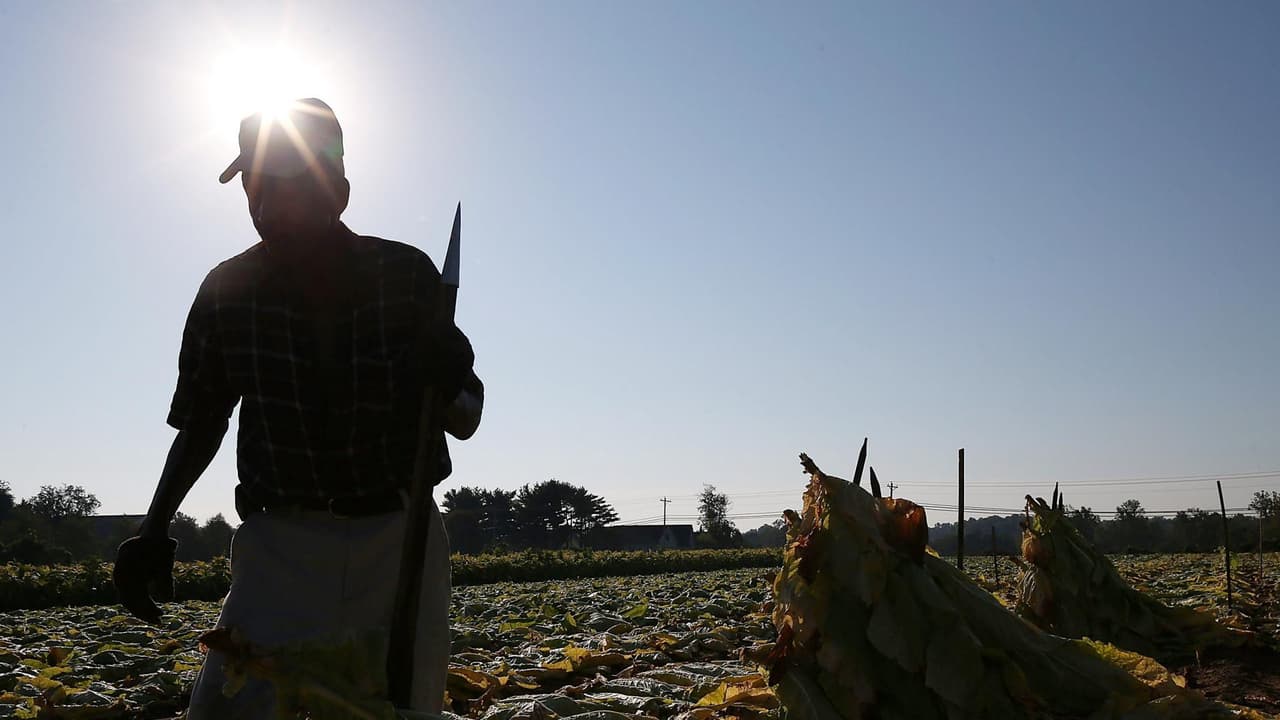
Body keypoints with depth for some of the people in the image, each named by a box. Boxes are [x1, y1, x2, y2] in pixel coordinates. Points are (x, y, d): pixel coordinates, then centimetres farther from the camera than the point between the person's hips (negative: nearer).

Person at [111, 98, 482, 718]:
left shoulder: (407, 275, -6)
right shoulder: (229, 292, -4)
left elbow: (465, 424, 1)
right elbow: (201, 424, 12)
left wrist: (451, 385, -22)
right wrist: (153, 532, 3)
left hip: (402, 536, 1)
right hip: (283, 543, 0)